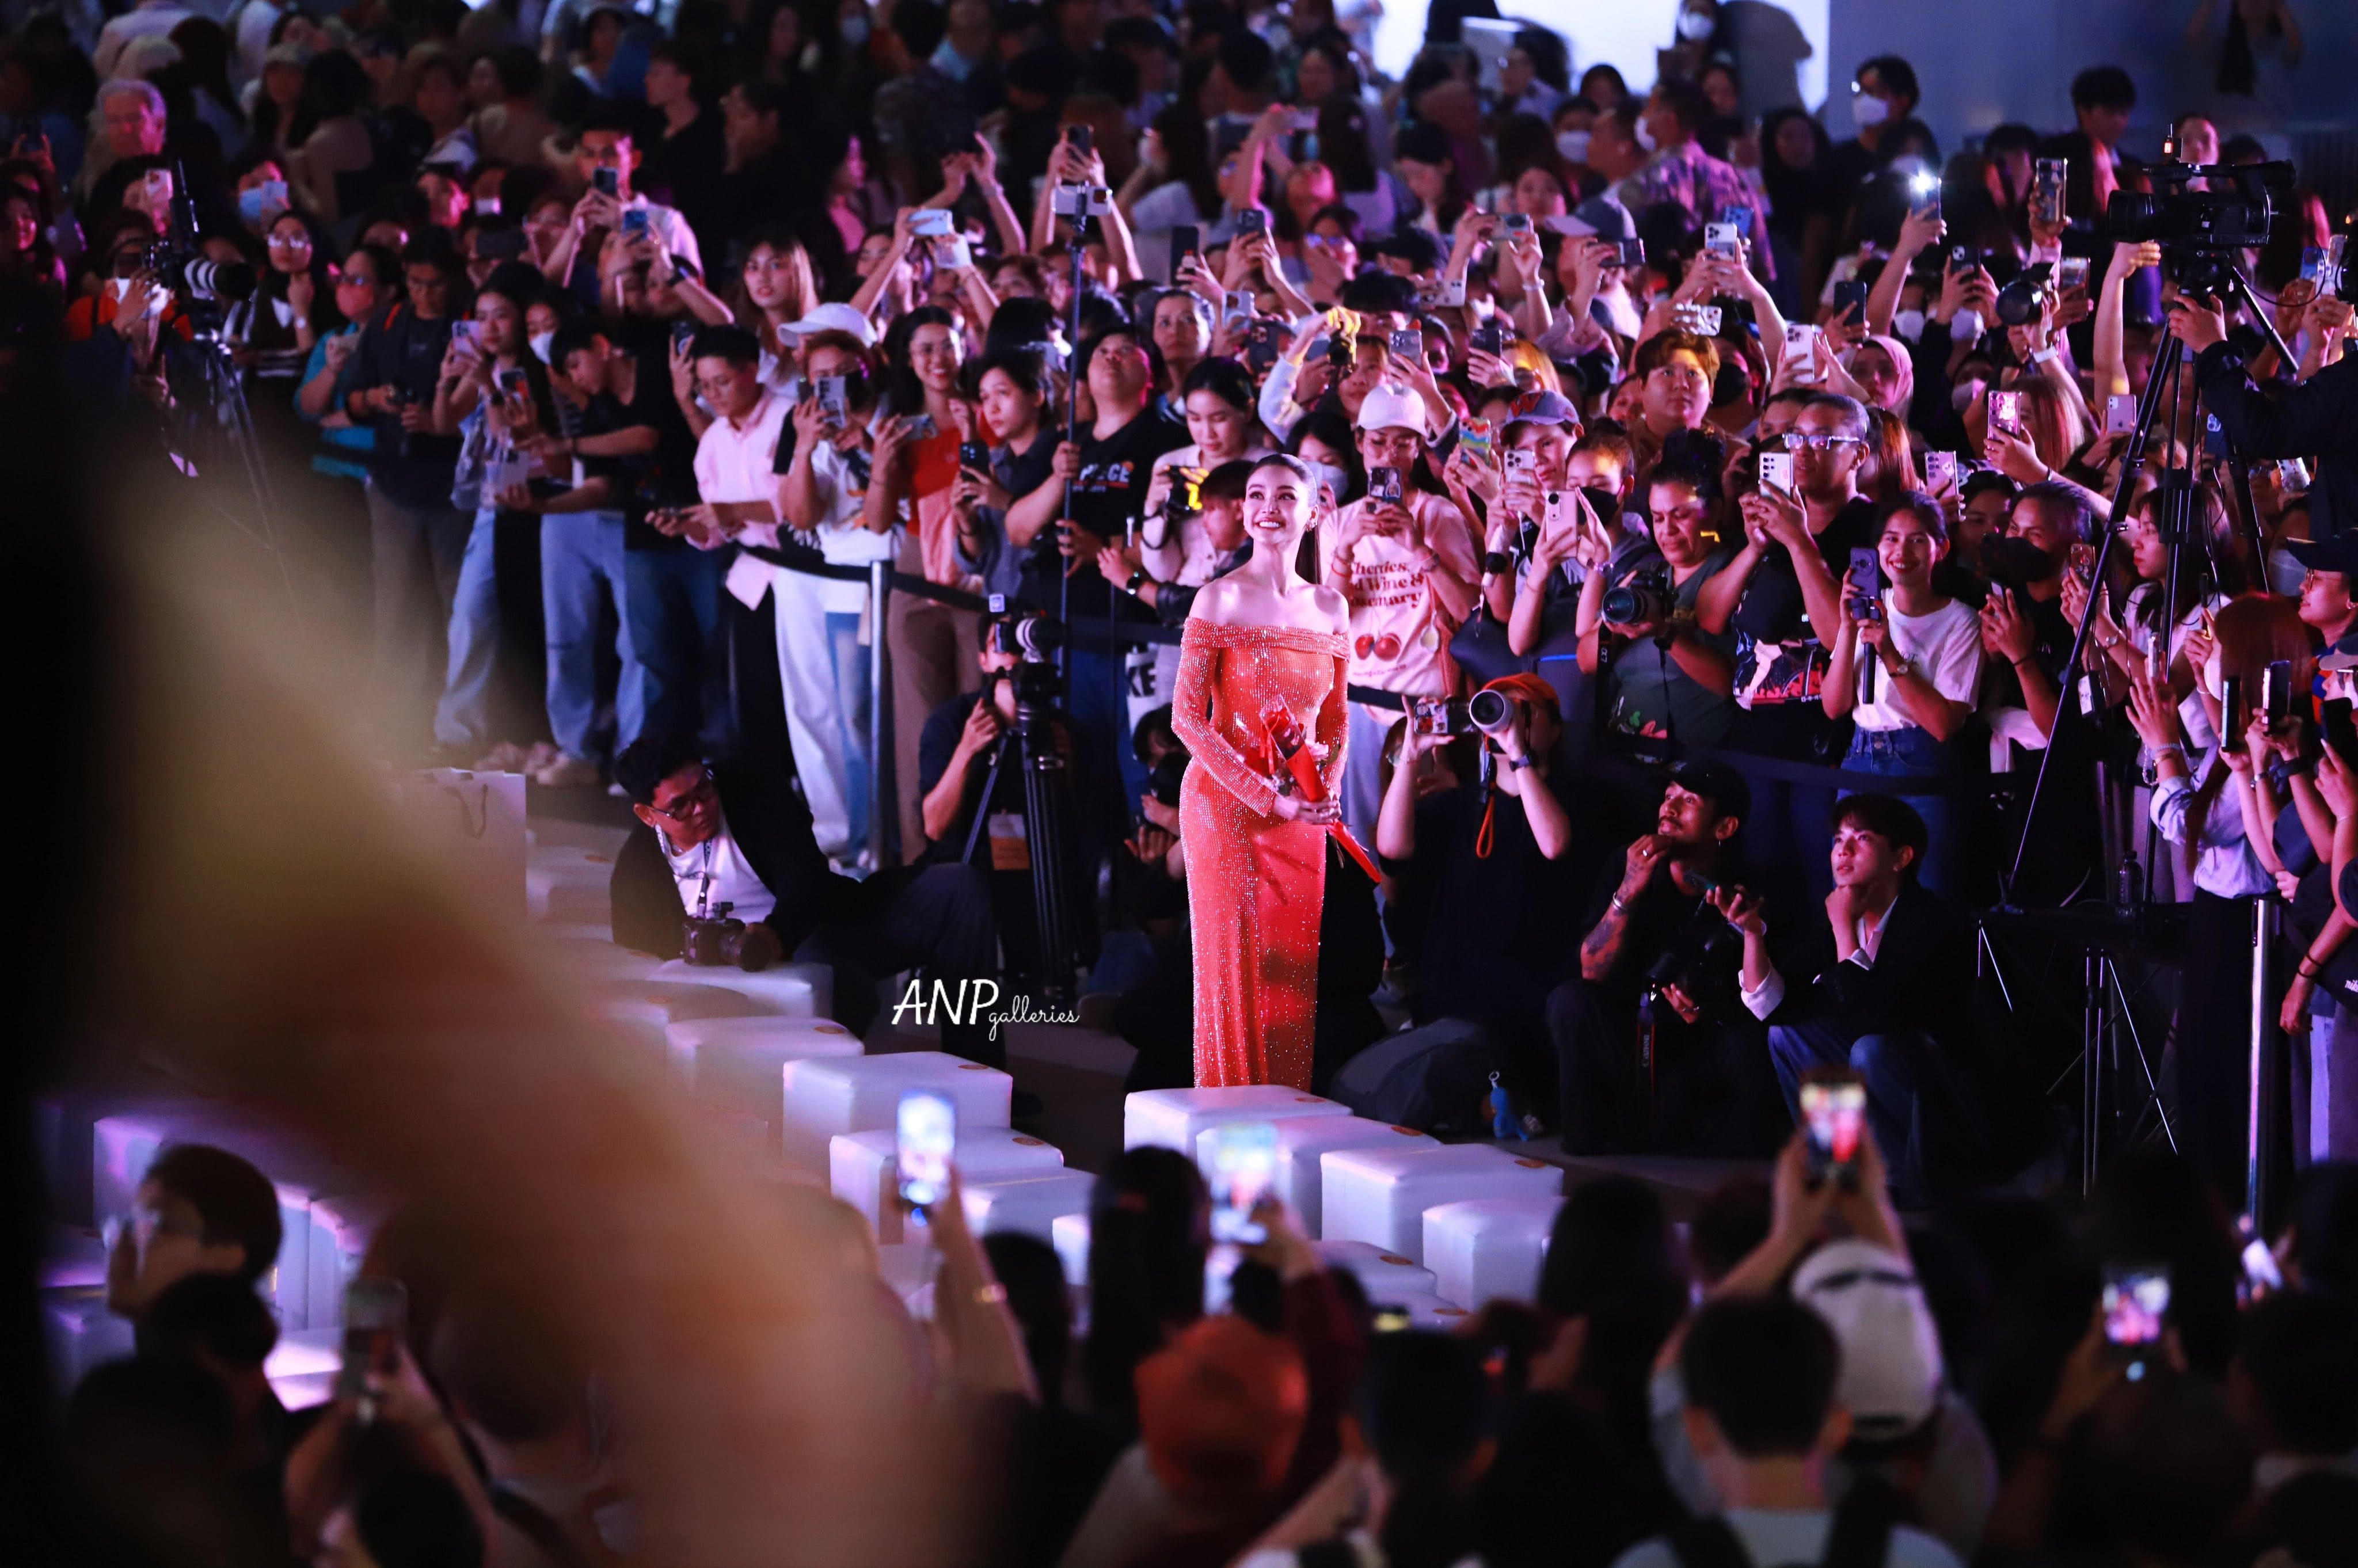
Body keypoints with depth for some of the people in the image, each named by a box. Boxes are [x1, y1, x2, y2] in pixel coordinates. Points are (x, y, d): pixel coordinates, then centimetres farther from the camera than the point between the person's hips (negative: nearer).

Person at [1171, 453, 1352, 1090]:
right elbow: (1187, 719, -10)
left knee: (1296, 972, 5)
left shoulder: (1328, 606, 9)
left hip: (1301, 818, 4)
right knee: (1234, 966, -2)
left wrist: (1327, 789, -1)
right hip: (1227, 808, -4)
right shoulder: (1220, 600, -6)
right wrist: (1268, 798, -15)